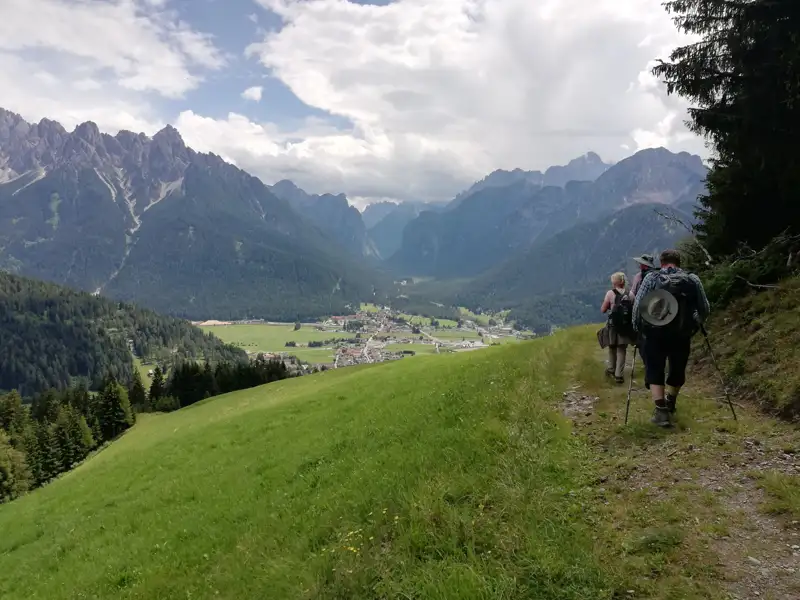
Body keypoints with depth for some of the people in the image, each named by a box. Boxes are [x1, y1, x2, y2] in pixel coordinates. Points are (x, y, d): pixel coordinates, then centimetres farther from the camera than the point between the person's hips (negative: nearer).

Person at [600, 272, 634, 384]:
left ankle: (612, 370, 33)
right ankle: (619, 374, 7)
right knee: (622, 350, 10)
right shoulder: (630, 294, -2)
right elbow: (634, 310, 4)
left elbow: (603, 310, -5)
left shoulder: (610, 293, -9)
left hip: (613, 326, -1)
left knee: (612, 348, 20)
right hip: (626, 327, 2)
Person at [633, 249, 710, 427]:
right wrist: (695, 324, 24)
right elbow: (705, 310, 6)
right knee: (677, 372, 21)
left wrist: (636, 327, 6)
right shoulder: (693, 280, 3)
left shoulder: (651, 277, -2)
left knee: (654, 372, 7)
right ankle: (670, 405, 38)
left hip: (653, 334, -2)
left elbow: (637, 305, -6)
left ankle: (661, 411, -6)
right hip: (681, 335, 2)